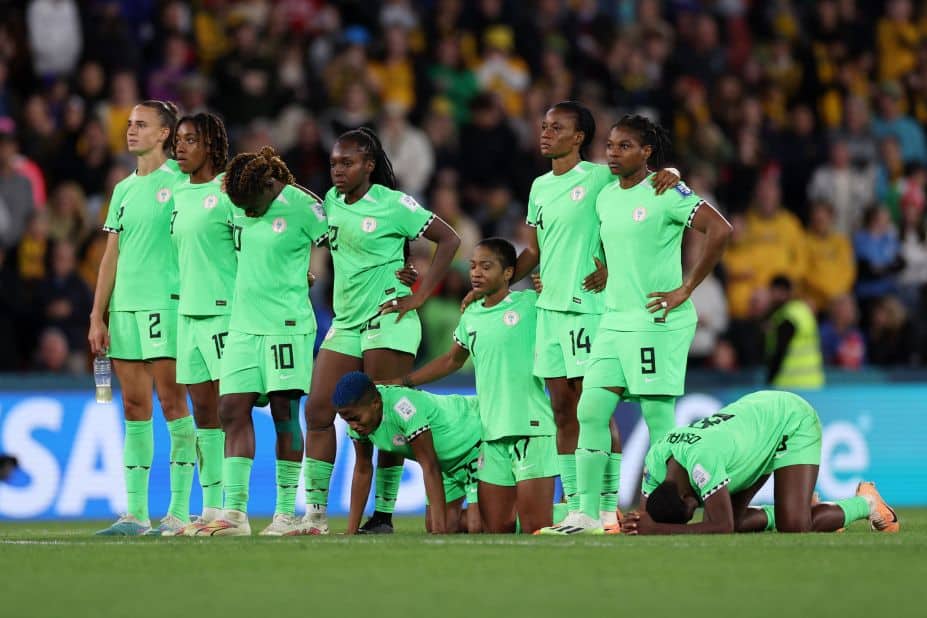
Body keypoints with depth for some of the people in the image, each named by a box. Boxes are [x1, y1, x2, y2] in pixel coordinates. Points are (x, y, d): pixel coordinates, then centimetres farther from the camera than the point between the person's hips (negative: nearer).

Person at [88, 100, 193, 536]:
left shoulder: (180, 182, -3)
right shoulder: (123, 190, 16)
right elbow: (111, 256, 17)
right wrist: (97, 316, 11)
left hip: (167, 302, -6)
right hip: (125, 305, 6)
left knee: (171, 401, -7)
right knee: (134, 408, 6)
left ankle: (179, 511, -5)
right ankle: (135, 513, 8)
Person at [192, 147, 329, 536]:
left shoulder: (302, 205, -10)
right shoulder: (238, 204, 6)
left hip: (287, 324, -6)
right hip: (242, 324, 6)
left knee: (284, 413, -3)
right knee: (233, 411, -2)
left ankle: (287, 513, 3)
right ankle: (234, 512, -2)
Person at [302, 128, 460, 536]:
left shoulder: (393, 204, -8)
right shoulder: (332, 201, 10)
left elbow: (448, 240, -5)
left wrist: (419, 297, -8)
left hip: (388, 322, -7)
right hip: (345, 322, 7)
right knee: (318, 412, -1)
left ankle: (384, 514, 1)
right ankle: (315, 514, 2)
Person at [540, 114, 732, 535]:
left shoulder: (666, 193, -10)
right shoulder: (605, 198, 13)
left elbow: (720, 231, -18)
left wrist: (685, 289, -16)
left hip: (657, 322, -8)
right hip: (613, 322, 8)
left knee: (659, 417, -5)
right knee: (591, 412, 1)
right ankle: (586, 514, 4)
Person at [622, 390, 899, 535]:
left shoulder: (701, 459, -41)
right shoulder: (656, 457, -19)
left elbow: (722, 526, -42)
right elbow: (660, 520, -10)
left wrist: (660, 530, -44)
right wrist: (637, 526, -35)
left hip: (794, 420, -8)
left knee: (794, 527, -21)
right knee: (733, 519, -6)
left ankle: (865, 504, 6)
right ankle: (803, 509, 18)